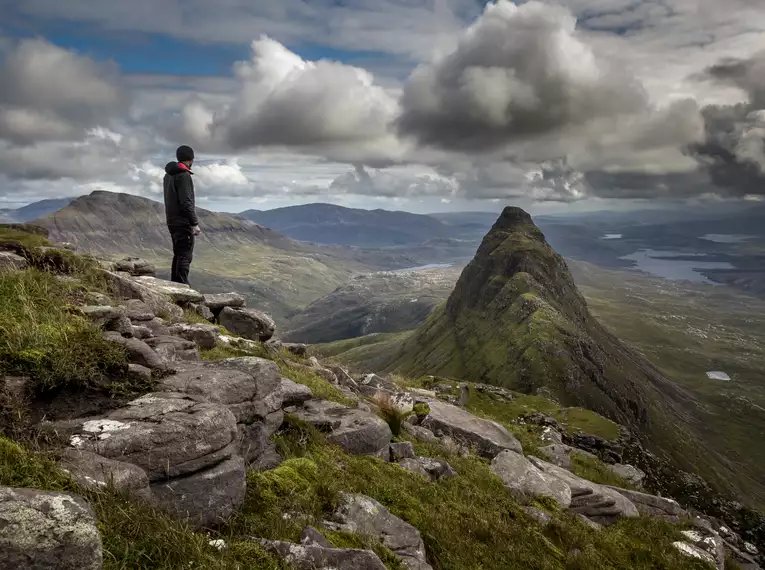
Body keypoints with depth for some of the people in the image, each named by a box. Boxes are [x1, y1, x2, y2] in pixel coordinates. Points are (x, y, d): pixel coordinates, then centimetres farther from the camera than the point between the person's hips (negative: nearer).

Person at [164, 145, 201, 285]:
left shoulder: (168, 175, 16)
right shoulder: (184, 175, -13)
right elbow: (186, 202, -19)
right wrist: (195, 223, -18)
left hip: (172, 221, 10)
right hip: (183, 222, -9)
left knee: (178, 254, 16)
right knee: (185, 256, -8)